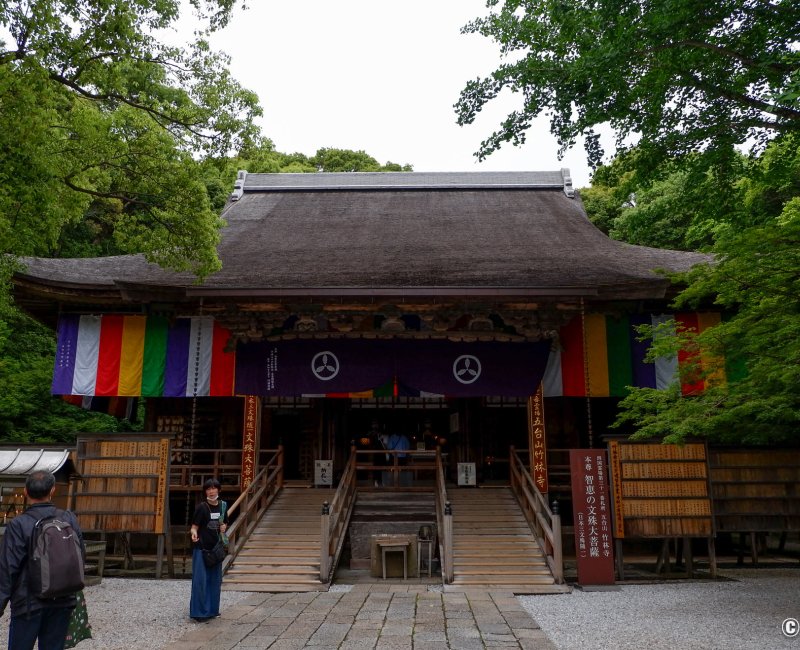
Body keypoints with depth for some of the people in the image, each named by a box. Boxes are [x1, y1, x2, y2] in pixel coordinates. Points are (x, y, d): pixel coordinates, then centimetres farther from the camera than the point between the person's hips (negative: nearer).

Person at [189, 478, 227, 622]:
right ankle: (199, 612, 2)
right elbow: (194, 526, -11)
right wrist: (194, 533, -33)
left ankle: (212, 610, 23)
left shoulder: (223, 506, 6)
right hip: (201, 547, -6)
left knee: (215, 580, 12)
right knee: (200, 580, -6)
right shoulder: (202, 507, -10)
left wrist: (224, 527, -2)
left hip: (215, 548, 6)